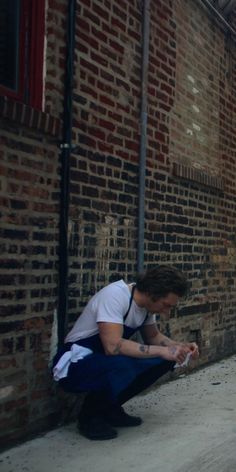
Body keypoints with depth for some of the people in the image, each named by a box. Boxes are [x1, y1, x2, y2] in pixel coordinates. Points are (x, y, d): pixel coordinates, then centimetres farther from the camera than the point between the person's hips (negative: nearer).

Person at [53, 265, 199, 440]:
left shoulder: (147, 301, -4)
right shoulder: (115, 295, -28)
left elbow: (153, 336, 11)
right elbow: (113, 346, -39)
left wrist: (180, 347, -6)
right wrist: (162, 351, -32)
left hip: (105, 358, 8)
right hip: (76, 365, -8)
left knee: (165, 359, -7)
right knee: (123, 365, -36)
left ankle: (111, 408, 7)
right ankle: (90, 416, -8)